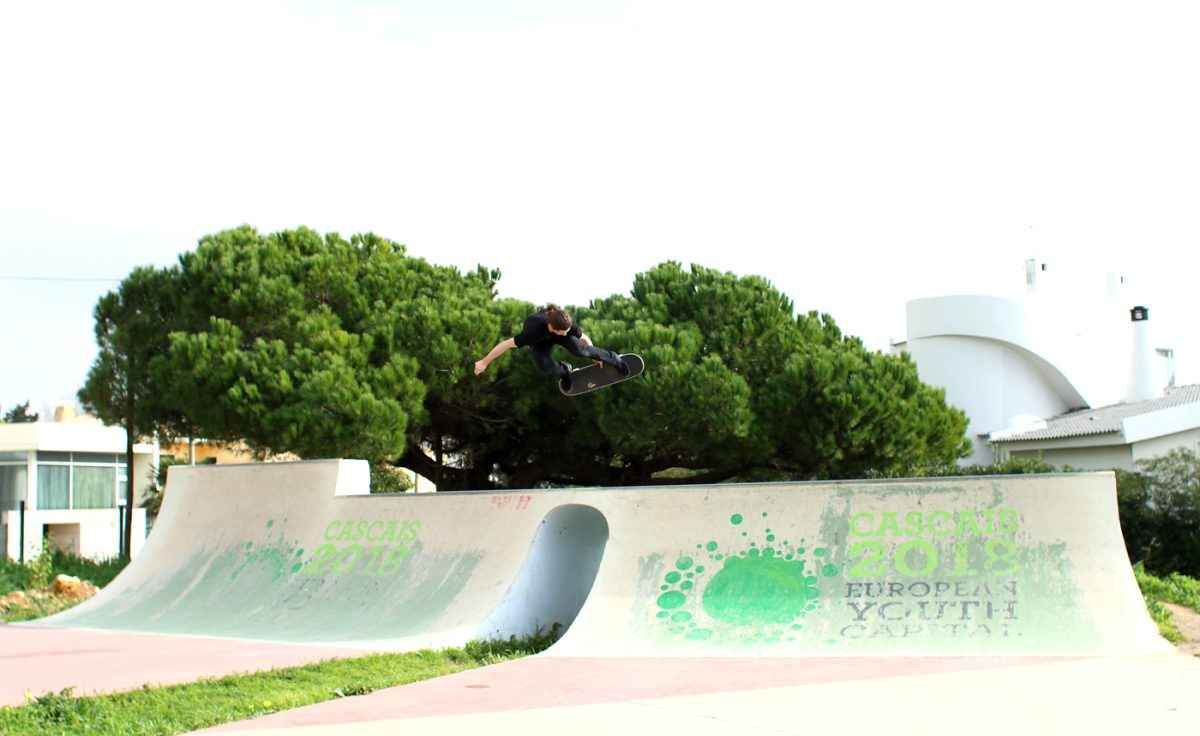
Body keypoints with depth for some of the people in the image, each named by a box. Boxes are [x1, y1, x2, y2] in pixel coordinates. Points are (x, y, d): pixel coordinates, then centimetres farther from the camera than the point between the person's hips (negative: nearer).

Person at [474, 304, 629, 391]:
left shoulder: (568, 322, -37)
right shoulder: (534, 331, -48)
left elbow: (584, 338, -15)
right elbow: (506, 344, -42)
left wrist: (595, 356, 2)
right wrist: (484, 362, -36)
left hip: (554, 333, 1)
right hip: (539, 341, -1)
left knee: (579, 350, -25)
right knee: (545, 366, -29)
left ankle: (614, 359, -2)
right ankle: (564, 370, 7)